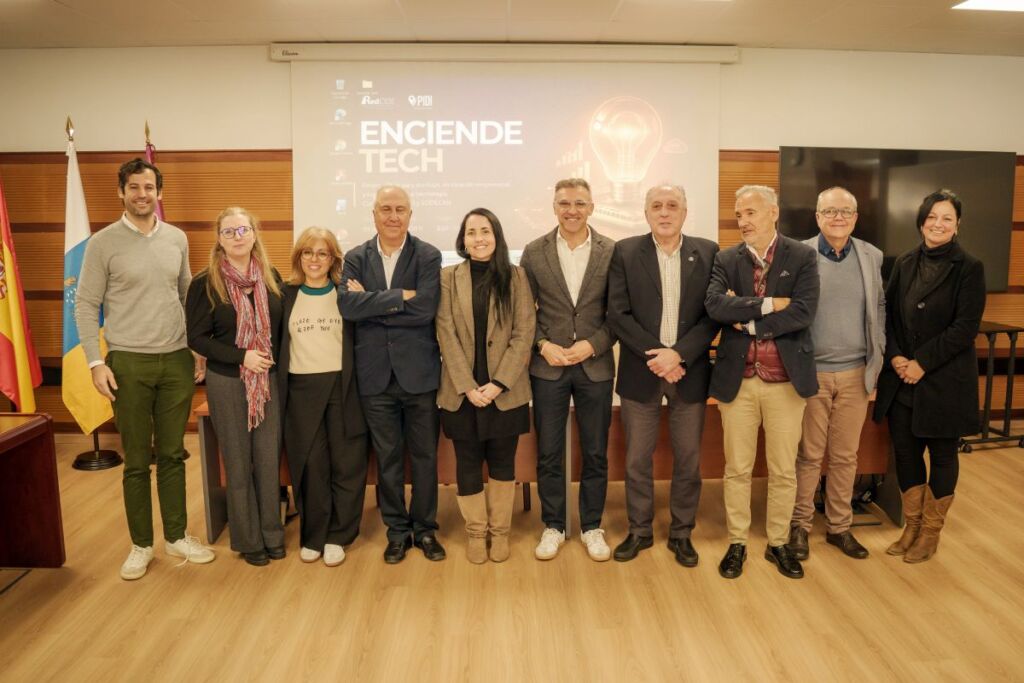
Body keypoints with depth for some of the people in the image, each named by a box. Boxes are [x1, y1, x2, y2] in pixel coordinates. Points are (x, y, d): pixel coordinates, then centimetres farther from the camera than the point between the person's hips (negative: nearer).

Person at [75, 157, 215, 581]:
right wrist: (96, 362, -10)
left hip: (177, 360, 3)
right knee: (137, 461, 6)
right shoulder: (103, 243, -4)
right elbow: (86, 306, -3)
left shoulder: (177, 239, 6)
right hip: (128, 363, -3)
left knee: (172, 454, 11)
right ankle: (141, 545, 21)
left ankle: (177, 536, 24)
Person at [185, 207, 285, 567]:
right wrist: (241, 356, -17)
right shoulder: (205, 283, -6)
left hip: (270, 379, 3)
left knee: (269, 458, 6)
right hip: (227, 383, -2)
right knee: (239, 463, 7)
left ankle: (272, 533, 22)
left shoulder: (271, 277, 4)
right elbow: (197, 337, -7)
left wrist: (276, 361, -3)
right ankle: (248, 539, 21)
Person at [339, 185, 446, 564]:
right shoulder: (355, 258, 4)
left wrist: (372, 304, -12)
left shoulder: (428, 256, -3)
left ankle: (425, 528, 27)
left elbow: (425, 308, -17)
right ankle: (397, 530, 28)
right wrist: (400, 297, -18)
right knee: (387, 457, 12)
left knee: (424, 455, 10)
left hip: (418, 372, -2)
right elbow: (348, 305, -12)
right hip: (376, 374, 2)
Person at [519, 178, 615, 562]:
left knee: (595, 453, 9)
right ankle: (553, 526, 24)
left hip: (595, 366, 0)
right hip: (548, 366, 0)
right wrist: (543, 345, -11)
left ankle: (592, 526, 26)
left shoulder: (612, 252, -2)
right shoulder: (534, 253, 1)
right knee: (548, 453, 8)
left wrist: (592, 345, -13)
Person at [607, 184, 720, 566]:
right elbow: (618, 314, -6)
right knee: (637, 459, 8)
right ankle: (639, 531, 25)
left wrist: (678, 354, -15)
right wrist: (656, 354, -14)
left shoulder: (707, 252, 2)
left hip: (689, 371, 1)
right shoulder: (625, 252, 0)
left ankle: (681, 533, 26)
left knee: (688, 459, 9)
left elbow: (714, 315, -3)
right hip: (640, 372, 0)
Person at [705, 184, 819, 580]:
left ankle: (778, 544, 28)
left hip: (786, 379, -1)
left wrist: (747, 322, -13)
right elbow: (714, 305, -14)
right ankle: (736, 543, 25)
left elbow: (804, 313, -15)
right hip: (737, 379, 1)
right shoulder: (726, 259, 3)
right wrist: (767, 304, -19)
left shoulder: (802, 257, -1)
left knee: (784, 470, 10)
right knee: (737, 469, 10)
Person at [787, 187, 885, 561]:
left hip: (856, 374, 4)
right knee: (808, 455, 6)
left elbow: (879, 307, 14)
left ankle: (839, 526, 27)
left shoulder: (872, 256, 6)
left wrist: (878, 353, 7)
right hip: (810, 372, -3)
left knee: (845, 455, 12)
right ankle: (800, 525, 21)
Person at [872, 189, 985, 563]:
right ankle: (912, 525, 27)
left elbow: (965, 328, -12)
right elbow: (887, 314, 8)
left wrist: (922, 363, -16)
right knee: (905, 451, 9)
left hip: (945, 380, -4)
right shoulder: (905, 263, 7)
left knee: (942, 455, 8)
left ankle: (931, 532, 23)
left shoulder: (969, 268, -6)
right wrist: (895, 357, -7)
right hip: (901, 379, 4)